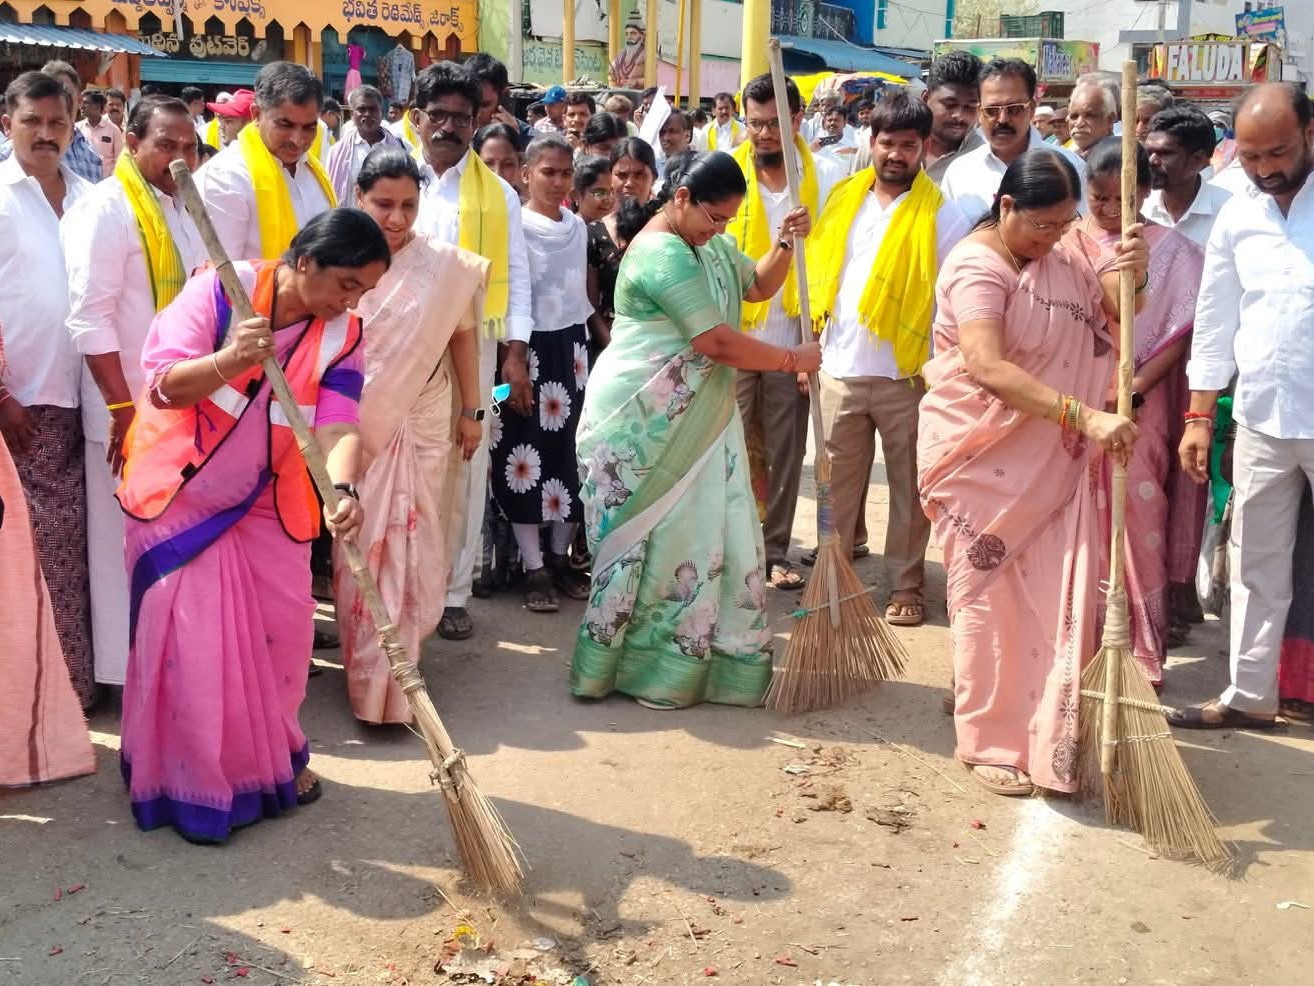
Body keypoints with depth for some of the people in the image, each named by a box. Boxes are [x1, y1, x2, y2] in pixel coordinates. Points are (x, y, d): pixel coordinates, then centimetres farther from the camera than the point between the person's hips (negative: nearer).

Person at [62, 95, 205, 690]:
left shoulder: (184, 207, 12)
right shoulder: (105, 209, -12)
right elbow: (90, 317, -18)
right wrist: (123, 408, -20)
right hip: (132, 411, -7)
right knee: (128, 544, 3)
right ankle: (129, 670, 15)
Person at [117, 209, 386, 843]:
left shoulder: (342, 334, -8)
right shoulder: (220, 291, -20)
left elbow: (338, 424, -20)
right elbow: (163, 384, -22)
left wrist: (344, 490, -40)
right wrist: (228, 361, -42)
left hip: (267, 504, 4)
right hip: (183, 496, -4)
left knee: (280, 631, 9)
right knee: (192, 640, -3)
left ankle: (272, 758, 30)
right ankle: (195, 784, 11)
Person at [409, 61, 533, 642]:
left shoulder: (497, 193, 8)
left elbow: (514, 276, 6)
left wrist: (516, 353, -3)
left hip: (471, 347, 1)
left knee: (465, 468, 4)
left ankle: (452, 592, 15)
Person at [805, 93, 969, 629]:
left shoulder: (942, 214, -4)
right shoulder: (843, 201, 8)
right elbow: (819, 280, 12)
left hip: (907, 374, -3)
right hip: (839, 369, 3)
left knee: (909, 486, 7)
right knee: (837, 483, 10)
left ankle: (906, 584, 16)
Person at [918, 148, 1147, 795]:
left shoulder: (1060, 258, 8)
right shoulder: (977, 267, -17)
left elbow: (1110, 316, 12)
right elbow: (988, 367, -32)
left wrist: (1129, 274, -10)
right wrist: (1085, 416, -38)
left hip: (1050, 463, 7)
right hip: (984, 460, -7)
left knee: (1059, 596, 5)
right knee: (989, 599, 2)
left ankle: (1047, 738, 18)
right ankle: (988, 743, 16)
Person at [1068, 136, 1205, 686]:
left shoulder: (1168, 249, 1)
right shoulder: (1067, 244, 4)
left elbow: (1182, 330, -2)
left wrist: (1138, 384, -13)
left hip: (1139, 401, -1)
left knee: (1140, 523, 0)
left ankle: (1144, 650, 11)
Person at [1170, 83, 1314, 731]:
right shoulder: (1237, 216, 6)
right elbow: (1215, 320, 10)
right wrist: (1199, 415, 8)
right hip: (1260, 417, 4)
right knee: (1256, 563, 12)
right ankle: (1250, 696, 23)